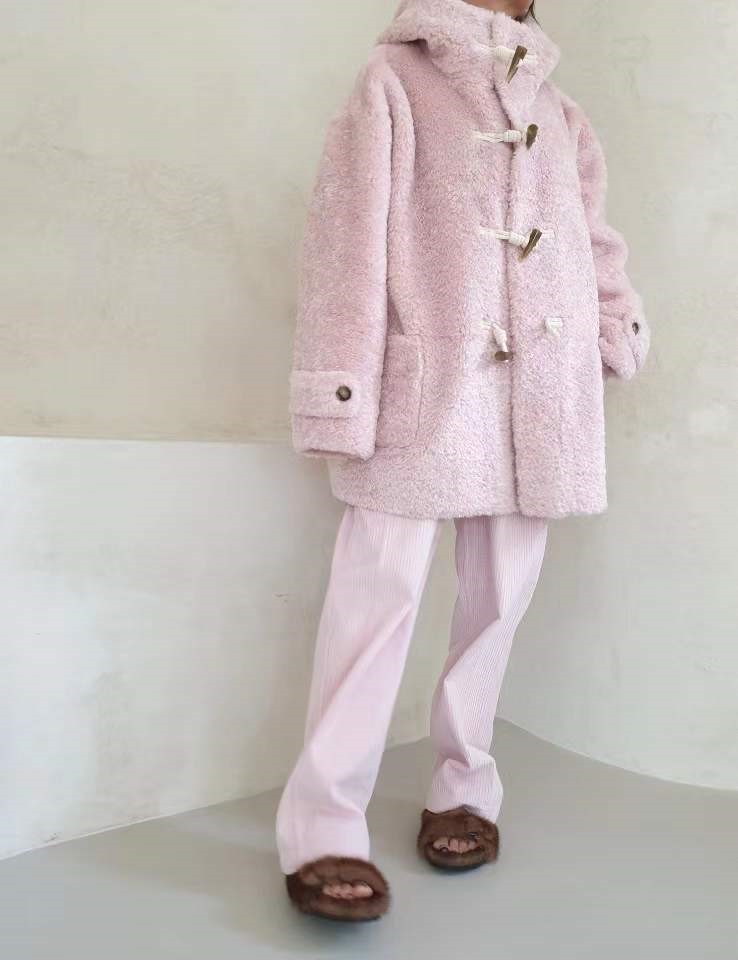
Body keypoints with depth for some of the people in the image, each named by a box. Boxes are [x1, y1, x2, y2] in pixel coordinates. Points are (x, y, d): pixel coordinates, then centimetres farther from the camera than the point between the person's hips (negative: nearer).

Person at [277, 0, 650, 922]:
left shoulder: (560, 113, 23)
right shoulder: (394, 77, 6)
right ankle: (323, 828, -2)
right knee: (381, 588, -9)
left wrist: (621, 327, 4)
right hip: (426, 380, -5)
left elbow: (593, 240, 22)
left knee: (500, 590, 7)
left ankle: (462, 786, 22)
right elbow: (349, 233, -4)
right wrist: (342, 388, -12)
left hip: (544, 385, 5)